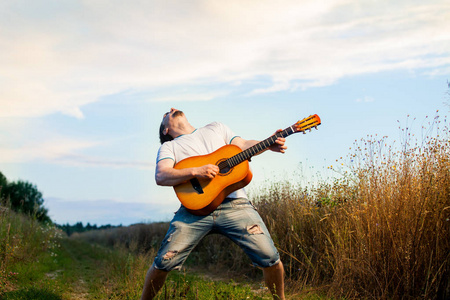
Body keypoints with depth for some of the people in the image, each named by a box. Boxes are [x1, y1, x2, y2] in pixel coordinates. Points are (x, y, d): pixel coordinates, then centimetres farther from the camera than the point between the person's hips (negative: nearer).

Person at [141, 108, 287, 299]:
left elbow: (243, 145, 21)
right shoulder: (169, 146, 16)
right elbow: (161, 176, -2)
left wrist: (269, 144, 0)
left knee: (270, 258, -11)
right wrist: (196, 172, -17)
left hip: (234, 205, 1)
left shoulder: (215, 128, 29)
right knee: (164, 262, -12)